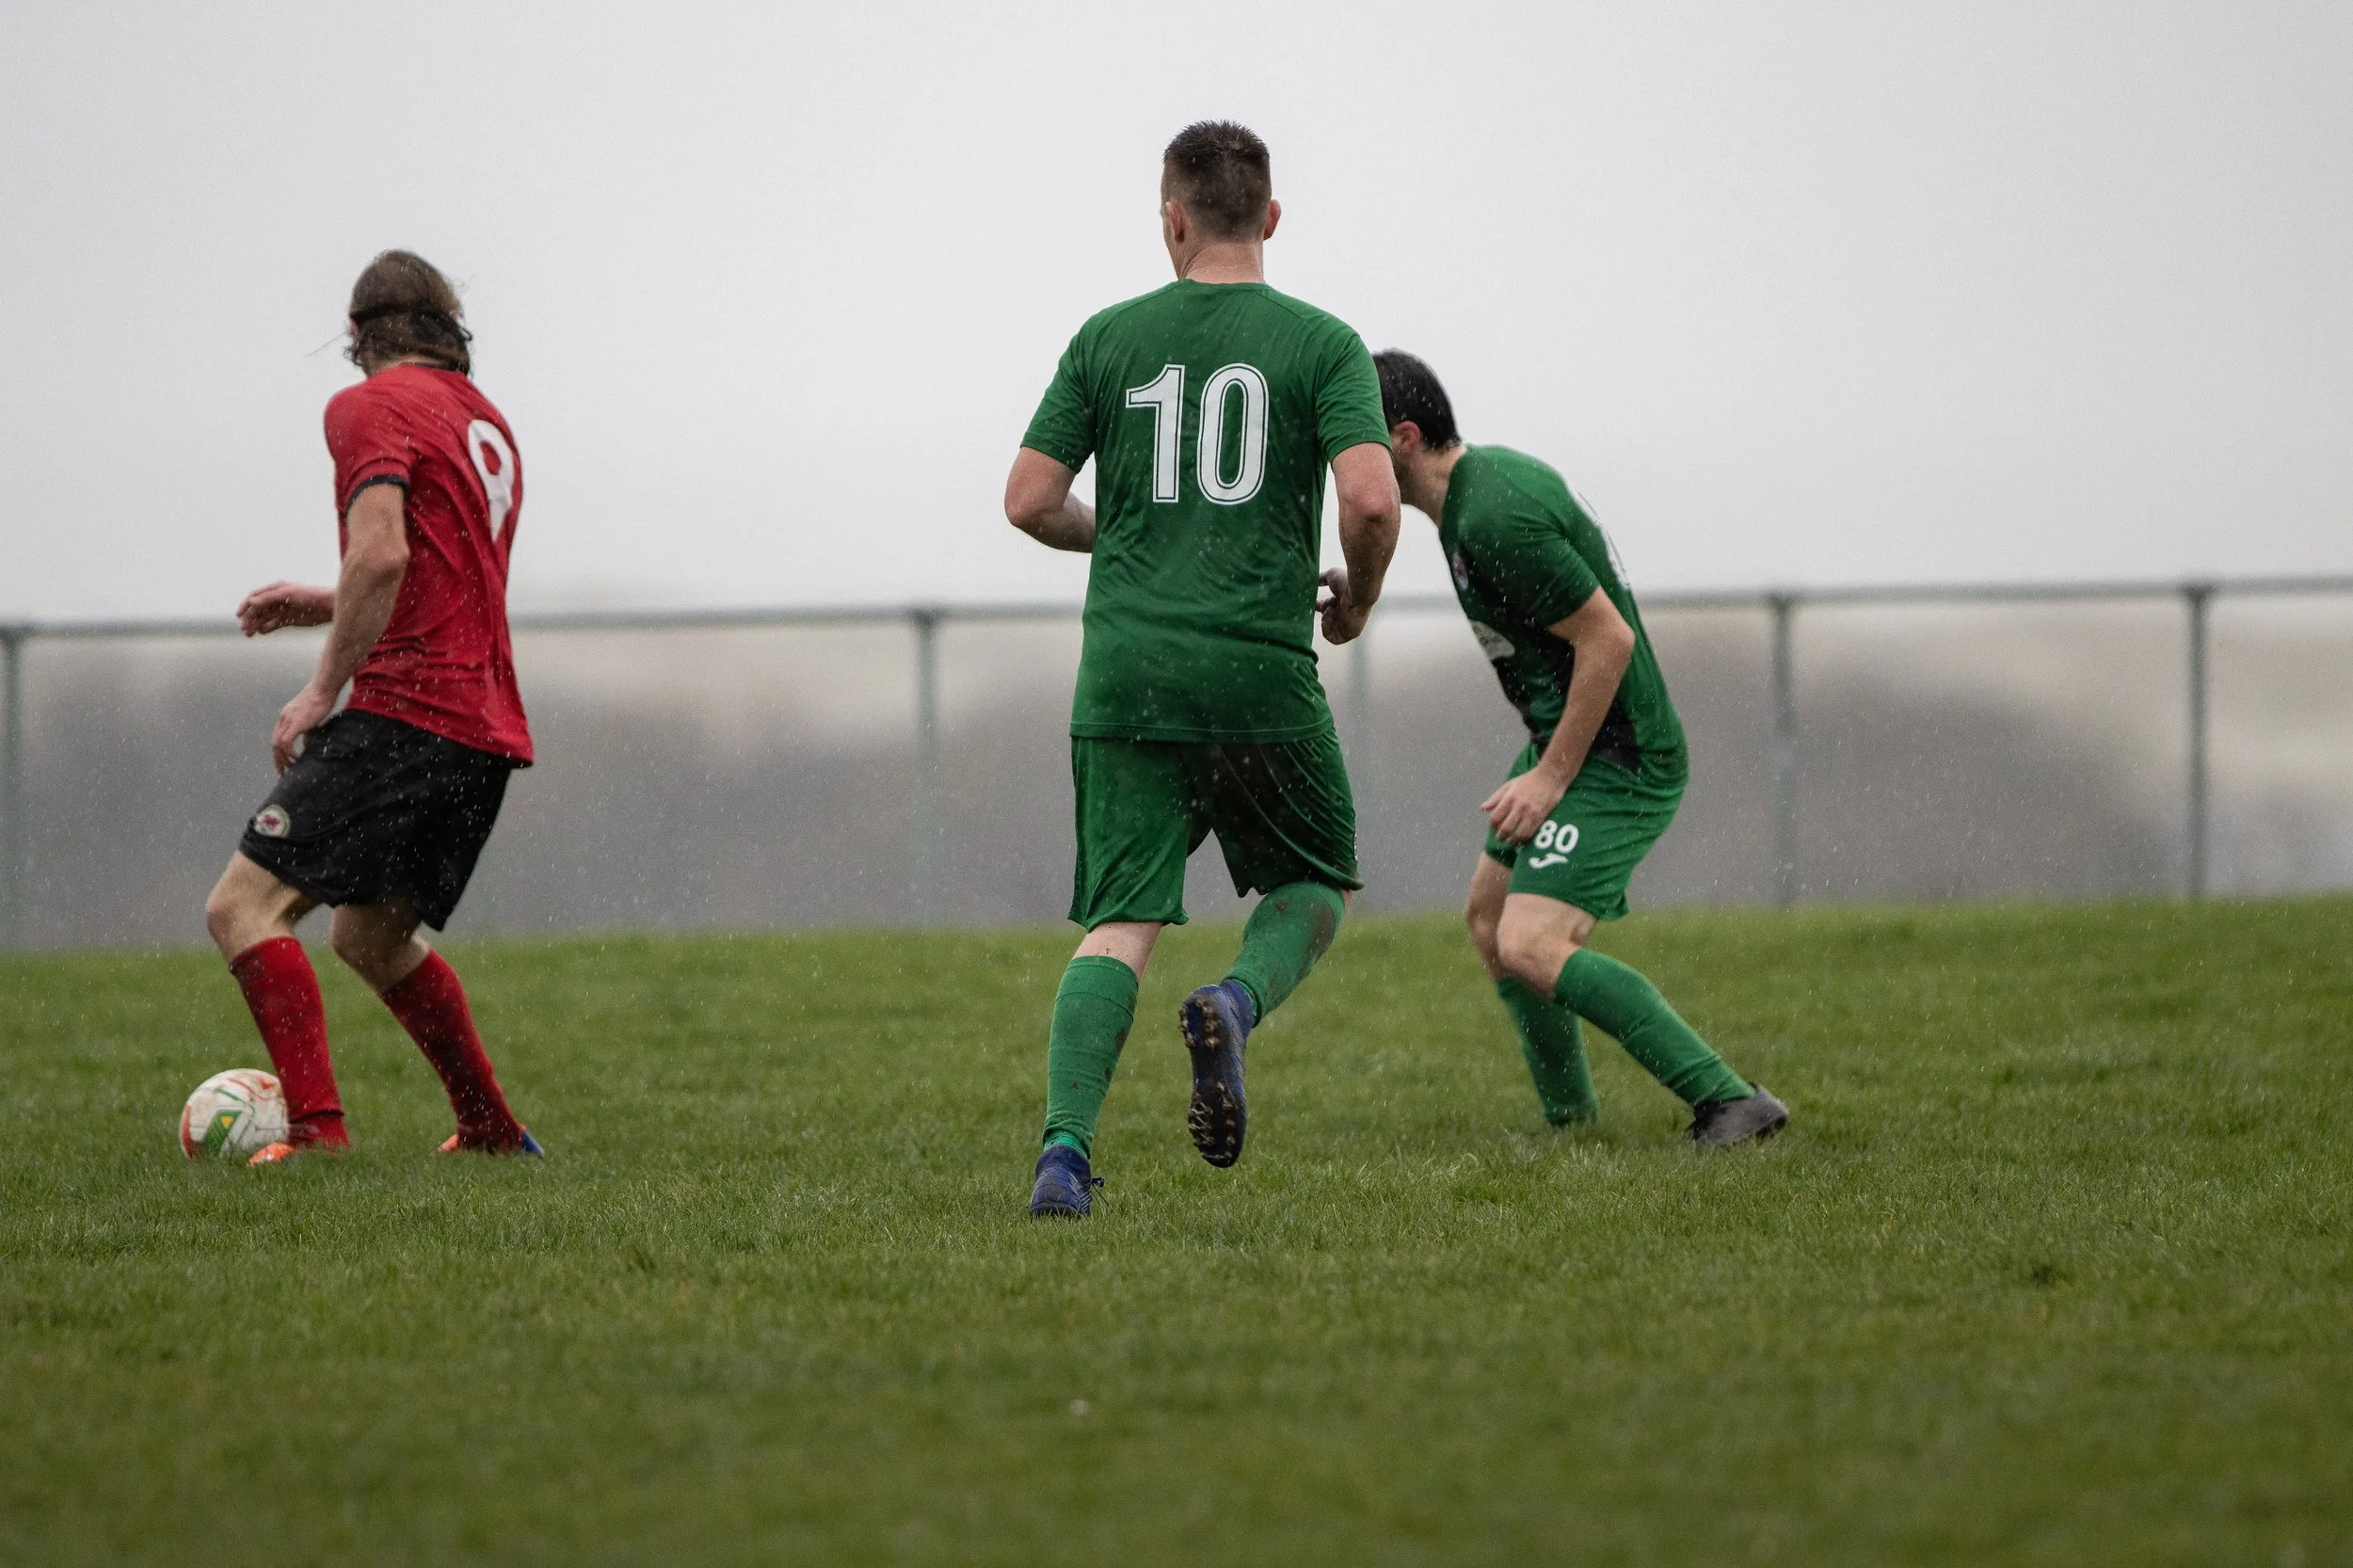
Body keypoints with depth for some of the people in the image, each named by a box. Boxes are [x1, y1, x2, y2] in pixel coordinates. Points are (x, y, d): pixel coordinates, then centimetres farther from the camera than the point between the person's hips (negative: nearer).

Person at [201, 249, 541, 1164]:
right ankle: (493, 1132, 28)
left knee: (243, 908, -12)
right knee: (372, 938, 25)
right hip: (489, 727, 9)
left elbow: (384, 554, -19)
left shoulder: (369, 407, -4)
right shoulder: (485, 422, 22)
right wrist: (322, 606, 29)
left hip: (406, 712, -9)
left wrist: (324, 688, -14)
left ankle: (317, 1131, -26)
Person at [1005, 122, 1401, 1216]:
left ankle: (1066, 1146, -17)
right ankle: (1237, 1004, -14)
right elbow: (1371, 498, -12)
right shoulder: (1321, 344, 0)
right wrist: (1356, 599, 8)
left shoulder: (1109, 338, 6)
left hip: (1126, 674, 2)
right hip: (1262, 674, -2)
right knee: (1317, 887, 18)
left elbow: (1030, 501, 4)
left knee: (1121, 924, 2)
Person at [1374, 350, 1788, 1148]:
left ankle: (1729, 1102, -22)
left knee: (1531, 949, -21)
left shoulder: (1495, 520, -24)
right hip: (1566, 744, 11)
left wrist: (1552, 776, -21)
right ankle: (1571, 1121, 30)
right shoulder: (1490, 472, 8)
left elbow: (1608, 638, -25)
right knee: (1490, 917, 22)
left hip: (1615, 762, -11)